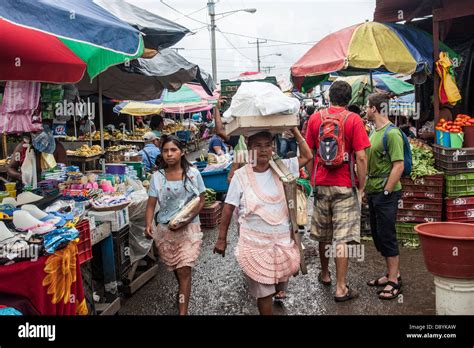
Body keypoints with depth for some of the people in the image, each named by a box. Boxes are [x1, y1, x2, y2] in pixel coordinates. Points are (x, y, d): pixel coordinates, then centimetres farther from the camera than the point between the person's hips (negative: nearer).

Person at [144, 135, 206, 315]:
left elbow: (201, 201, -3)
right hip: (165, 229, 3)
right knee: (175, 269, 19)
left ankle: (183, 311, -1)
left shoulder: (193, 174, -6)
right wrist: (148, 224, -20)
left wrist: (186, 220, -16)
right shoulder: (157, 177, -3)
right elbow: (151, 204, -2)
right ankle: (183, 291, 47)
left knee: (184, 270, -8)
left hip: (189, 228, -2)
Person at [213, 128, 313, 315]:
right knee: (264, 292, 4)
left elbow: (307, 156, 7)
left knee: (281, 286, 17)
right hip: (255, 243, -3)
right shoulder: (241, 175, -7)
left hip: (283, 240, 3)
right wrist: (221, 239, -1)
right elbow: (228, 208, -3)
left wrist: (295, 132, 0)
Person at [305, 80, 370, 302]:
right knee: (343, 238, 0)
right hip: (345, 185, -3)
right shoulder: (353, 120, -7)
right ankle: (341, 288, 4)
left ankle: (325, 274, 35)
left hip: (321, 183, 4)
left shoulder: (315, 118, 3)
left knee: (323, 234, 18)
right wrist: (361, 186, -3)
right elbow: (361, 157, -11)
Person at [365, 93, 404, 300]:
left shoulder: (391, 133, -15)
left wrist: (386, 192, -19)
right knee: (378, 235, 15)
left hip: (386, 192, -9)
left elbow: (399, 166, -19)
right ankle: (393, 273, 28)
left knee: (387, 236, -2)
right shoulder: (374, 132, 12)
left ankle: (394, 280, 10)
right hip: (373, 191, 9)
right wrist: (367, 188, 13)